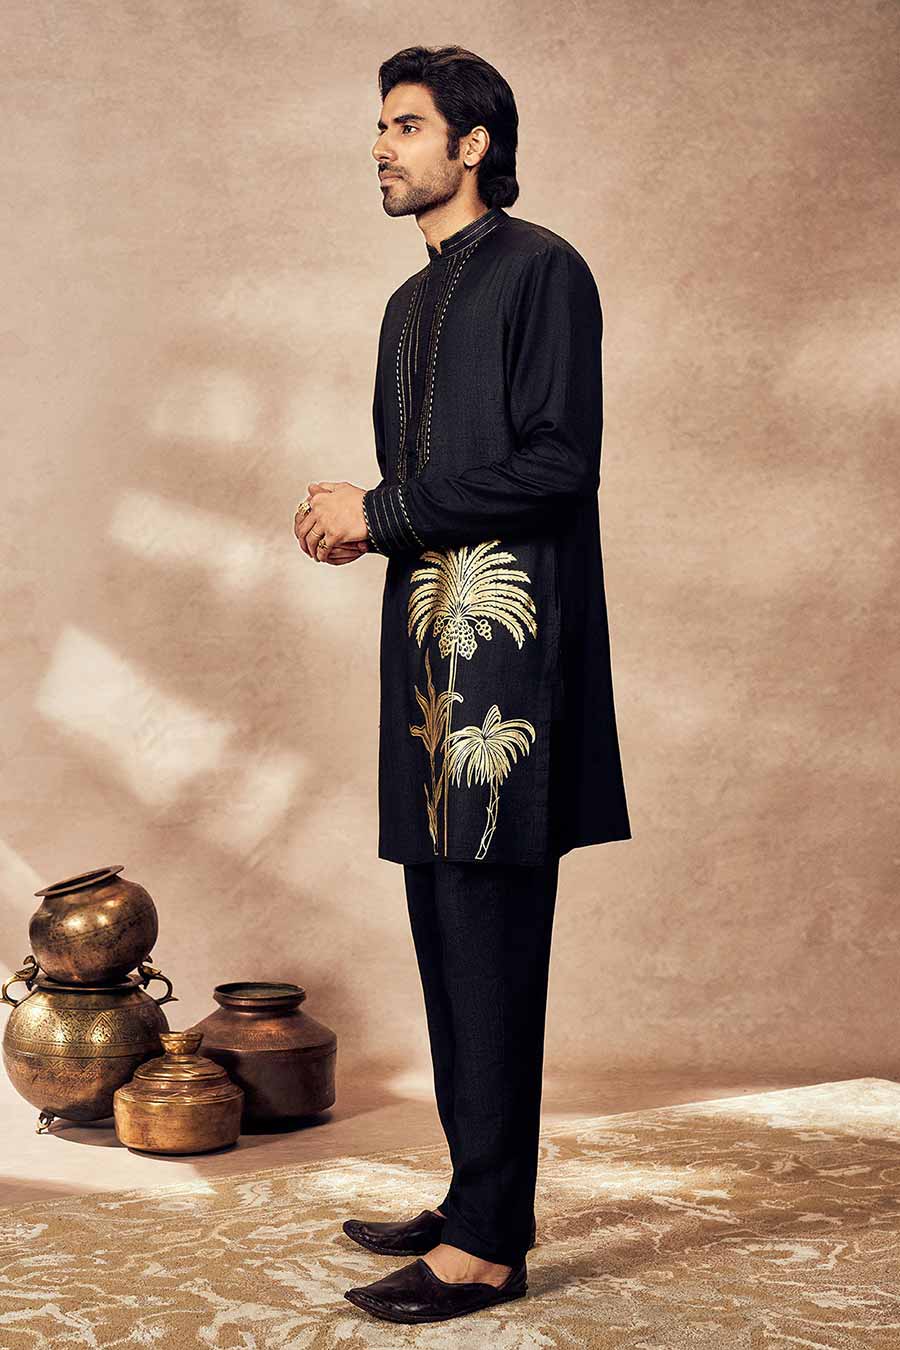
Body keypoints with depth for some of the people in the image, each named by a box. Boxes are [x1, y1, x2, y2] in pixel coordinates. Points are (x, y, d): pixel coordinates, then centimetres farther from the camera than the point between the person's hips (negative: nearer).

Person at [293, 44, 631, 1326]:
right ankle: (477, 1199, 22)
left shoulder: (539, 270, -5)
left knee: (492, 940, -7)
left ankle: (490, 1242, 0)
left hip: (509, 648, -9)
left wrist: (381, 512, -11)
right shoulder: (413, 302, 21)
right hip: (429, 645, 9)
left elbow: (558, 464, -14)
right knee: (446, 932, 11)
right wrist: (355, 519, 4)